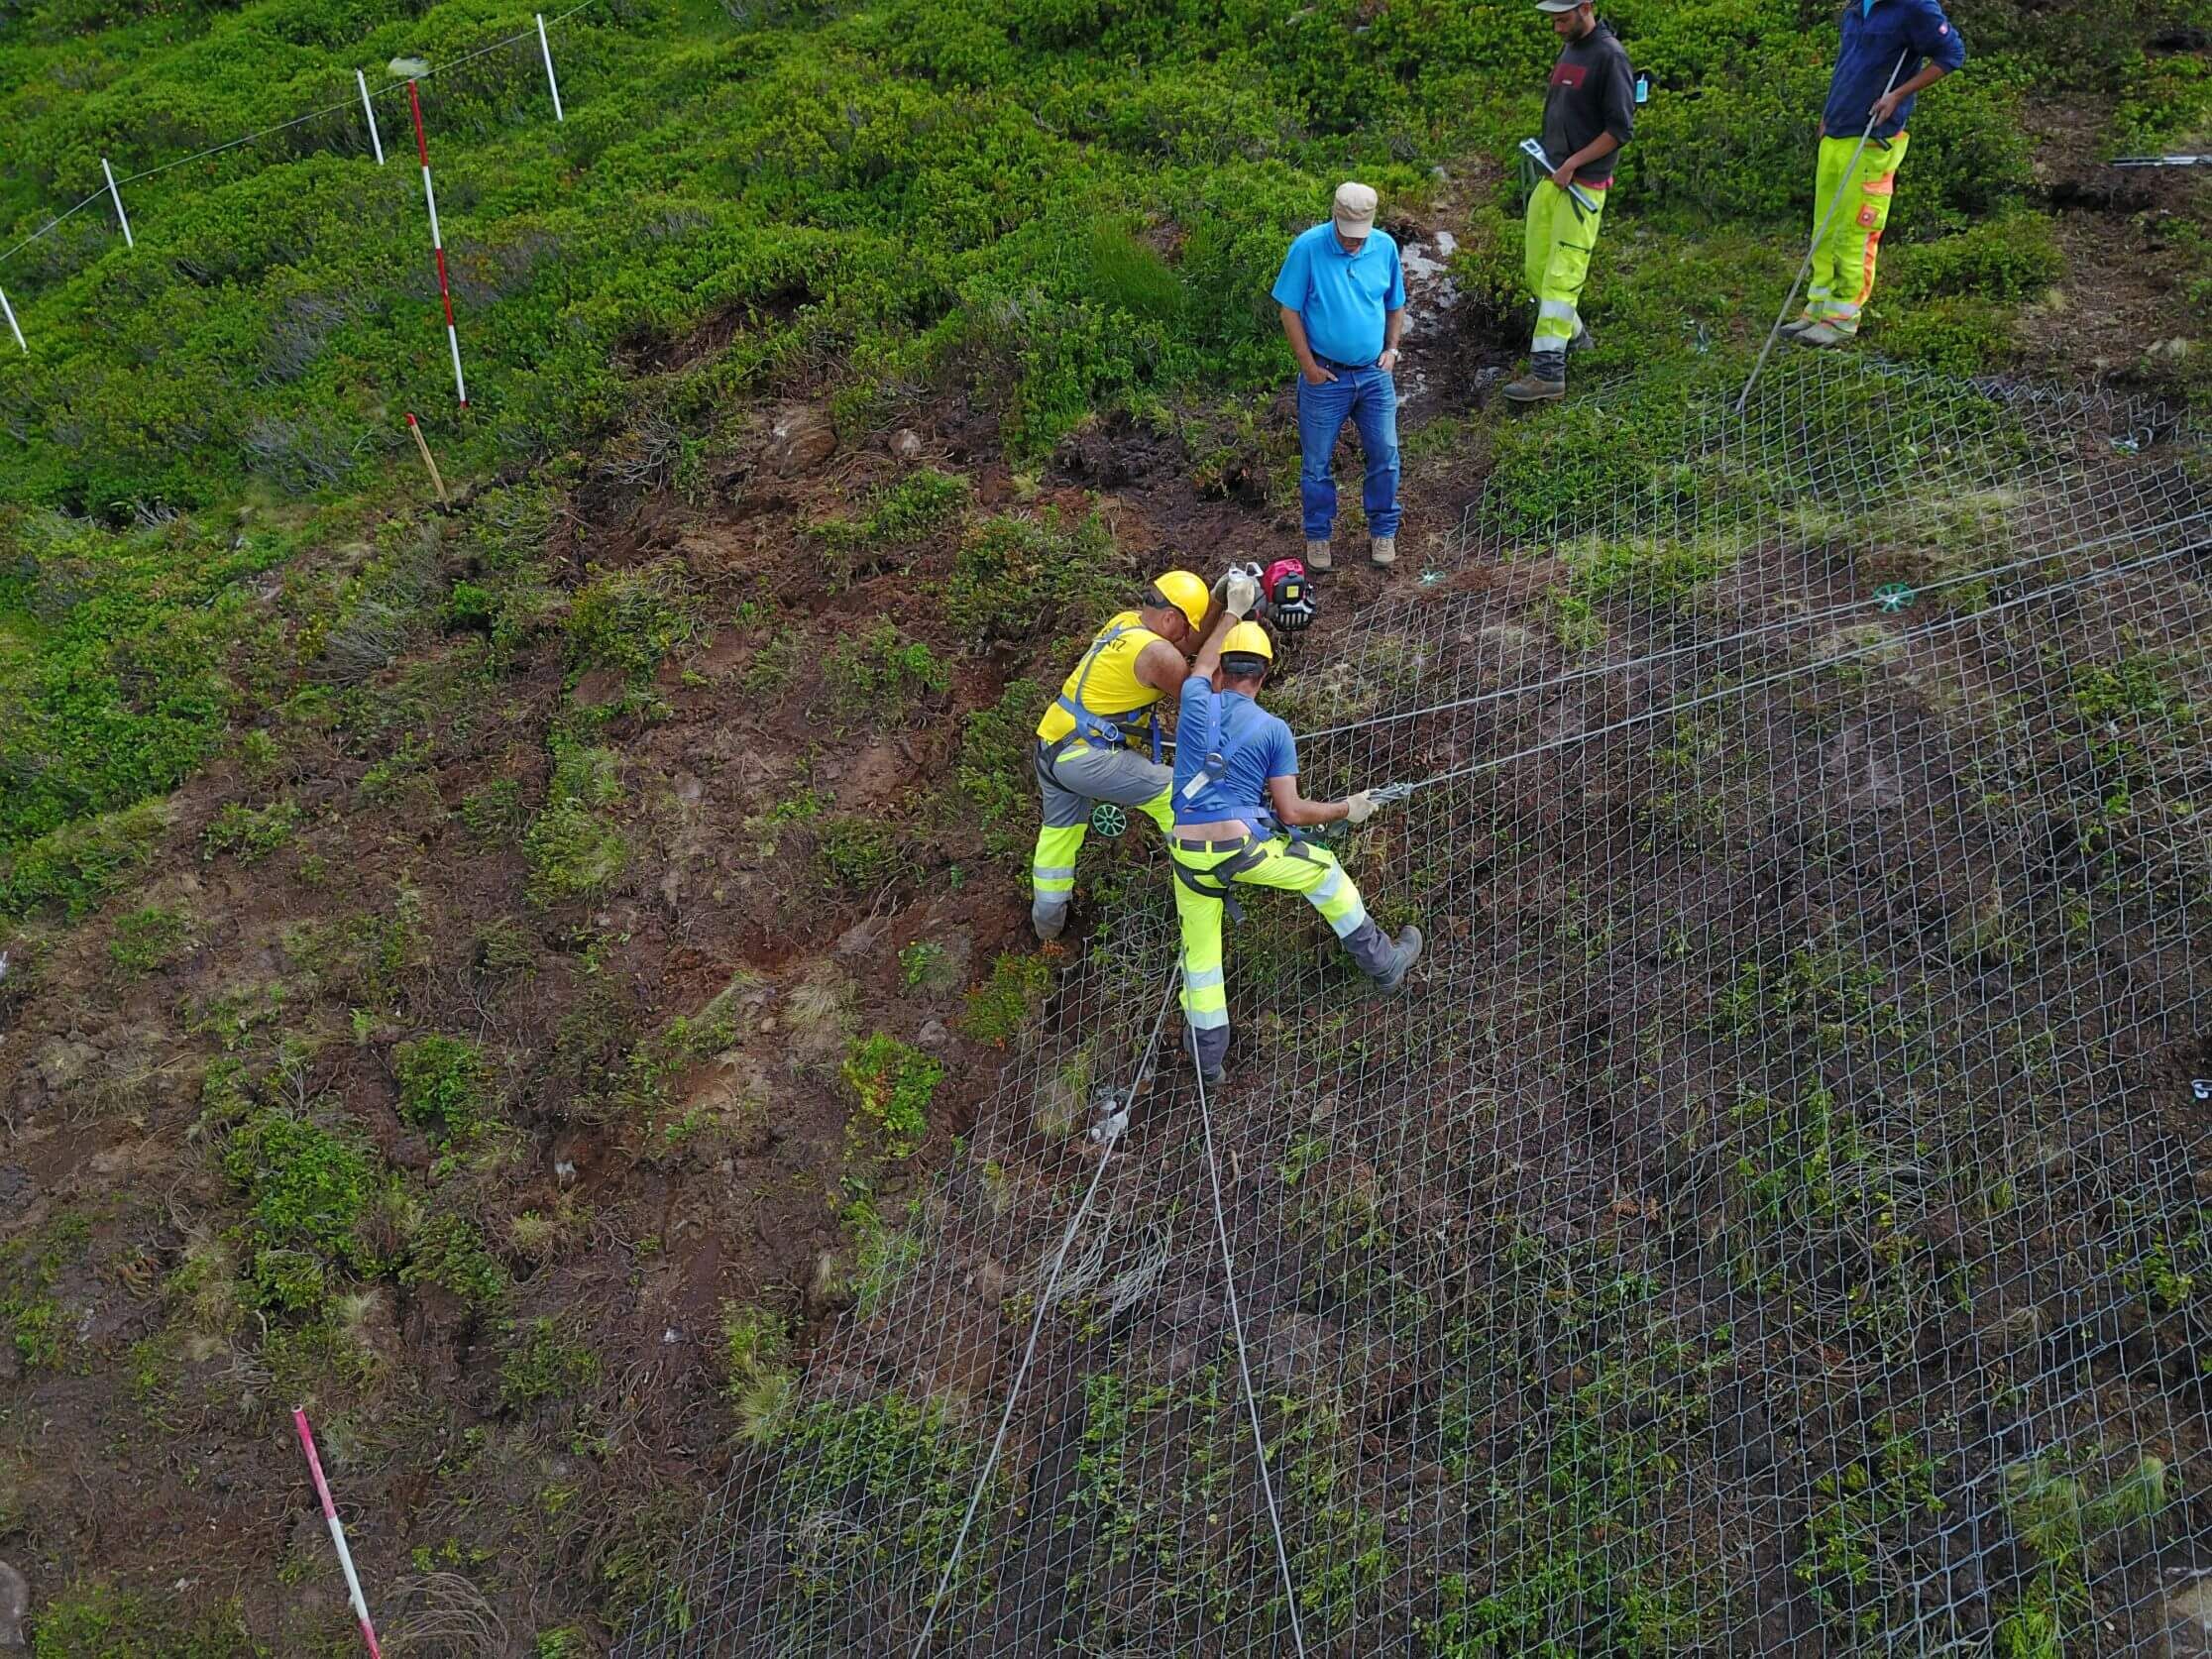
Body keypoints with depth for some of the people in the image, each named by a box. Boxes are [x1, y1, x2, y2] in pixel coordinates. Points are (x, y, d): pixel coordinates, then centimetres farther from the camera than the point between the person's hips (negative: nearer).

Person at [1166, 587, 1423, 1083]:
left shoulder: (1196, 704, 4)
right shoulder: (1274, 730, -1)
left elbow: (1204, 665, 30)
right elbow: (1291, 812, -1)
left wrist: (1233, 612, 42)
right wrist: (1347, 810, 15)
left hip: (1187, 853, 2)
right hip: (1244, 847, -2)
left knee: (1200, 950, 16)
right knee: (1321, 870, 22)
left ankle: (1207, 1055, 23)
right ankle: (1382, 962, 34)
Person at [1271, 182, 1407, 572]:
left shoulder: (1385, 247, -2)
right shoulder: (1307, 247, -14)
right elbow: (1289, 310, -10)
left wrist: (1391, 349, 0)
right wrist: (1308, 365, -11)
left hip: (1375, 375, 3)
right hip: (1325, 375, -3)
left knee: (1385, 456, 8)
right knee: (1317, 463, 7)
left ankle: (1383, 531, 25)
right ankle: (1318, 536, 24)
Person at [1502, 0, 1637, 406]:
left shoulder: (1609, 56, -11)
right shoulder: (1568, 49, 14)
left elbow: (1620, 129, -15)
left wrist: (1571, 164, -16)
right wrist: (1547, 156, 11)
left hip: (1582, 185, -8)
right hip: (1551, 178, 8)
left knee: (1561, 276, -11)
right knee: (1537, 271, 13)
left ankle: (1548, 372, -13)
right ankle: (1572, 332, 34)